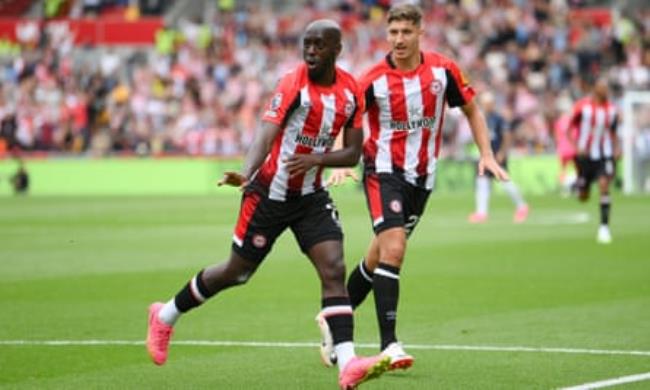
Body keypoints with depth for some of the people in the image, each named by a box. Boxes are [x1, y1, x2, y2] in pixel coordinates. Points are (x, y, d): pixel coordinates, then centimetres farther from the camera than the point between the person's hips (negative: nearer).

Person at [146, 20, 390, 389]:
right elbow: (266, 135, -27)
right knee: (237, 272, 9)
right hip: (270, 194, -4)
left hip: (311, 196, 4)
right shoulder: (294, 84, -17)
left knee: (334, 270, -14)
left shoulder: (351, 91, -2)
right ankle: (166, 315, 33)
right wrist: (246, 174, -45)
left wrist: (318, 157, -18)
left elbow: (353, 153, 2)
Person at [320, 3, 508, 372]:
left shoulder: (443, 70, -4)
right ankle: (389, 343, -20)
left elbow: (471, 109, 10)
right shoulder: (373, 80, -12)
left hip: (422, 175, 4)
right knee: (393, 249, -21)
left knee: (379, 255, 13)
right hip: (384, 169, -4)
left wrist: (487, 154, 2)